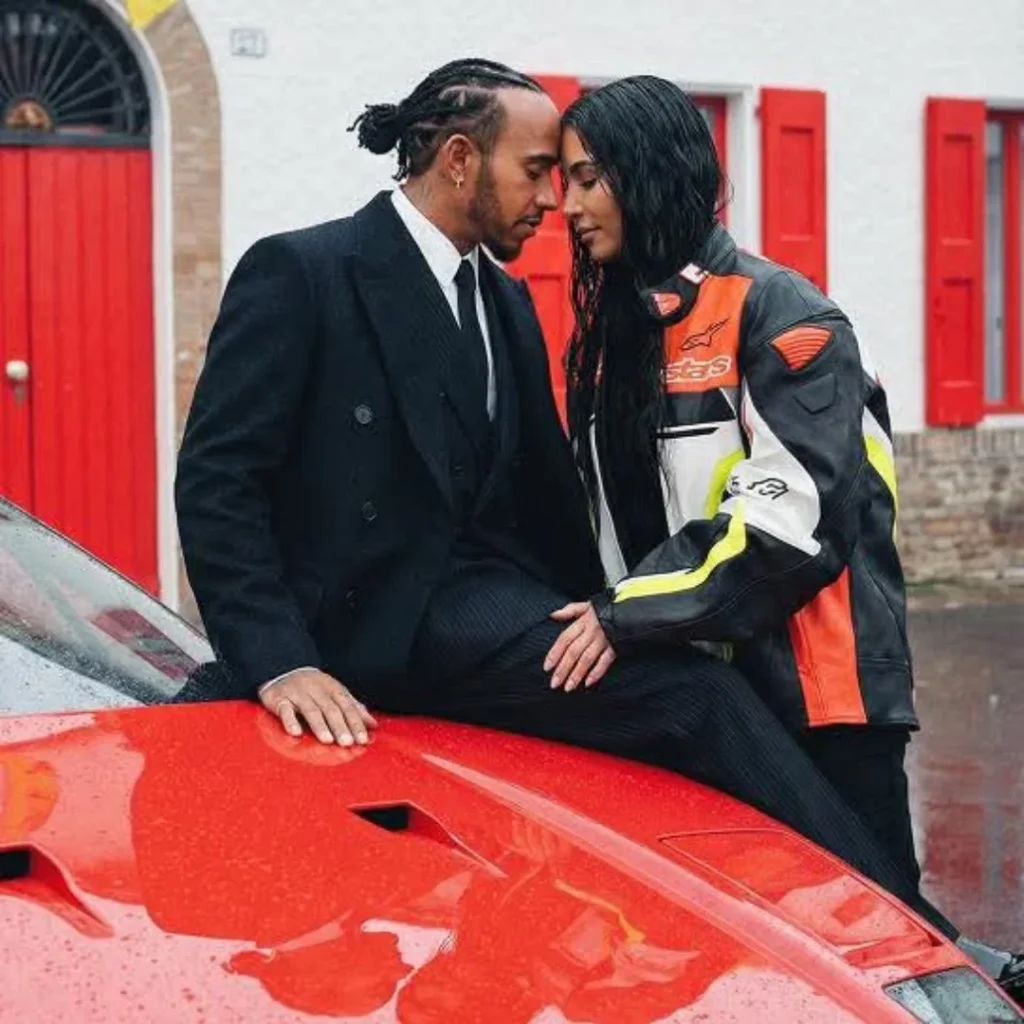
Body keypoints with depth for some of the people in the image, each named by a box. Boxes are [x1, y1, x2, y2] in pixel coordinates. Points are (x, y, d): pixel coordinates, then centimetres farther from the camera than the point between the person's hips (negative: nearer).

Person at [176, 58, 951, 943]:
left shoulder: (506, 303, 19)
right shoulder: (300, 274, -4)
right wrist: (278, 663, -21)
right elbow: (216, 481, -10)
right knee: (697, 696, -23)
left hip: (487, 604, 8)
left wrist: (599, 606, 3)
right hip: (388, 626, -8)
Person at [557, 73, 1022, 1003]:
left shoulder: (776, 314, -9)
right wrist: (604, 616, 3)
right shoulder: (614, 329, 14)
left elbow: (791, 512, -18)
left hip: (811, 691, -7)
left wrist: (628, 618, -19)